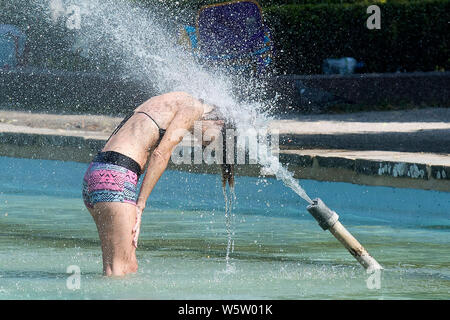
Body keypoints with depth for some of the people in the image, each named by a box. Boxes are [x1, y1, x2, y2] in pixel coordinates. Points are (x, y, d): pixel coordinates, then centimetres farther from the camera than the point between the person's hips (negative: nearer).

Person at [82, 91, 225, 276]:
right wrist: (140, 205, -11)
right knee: (118, 270, -11)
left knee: (129, 268, 9)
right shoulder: (193, 107, 0)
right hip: (115, 178, -9)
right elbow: (161, 154, -9)